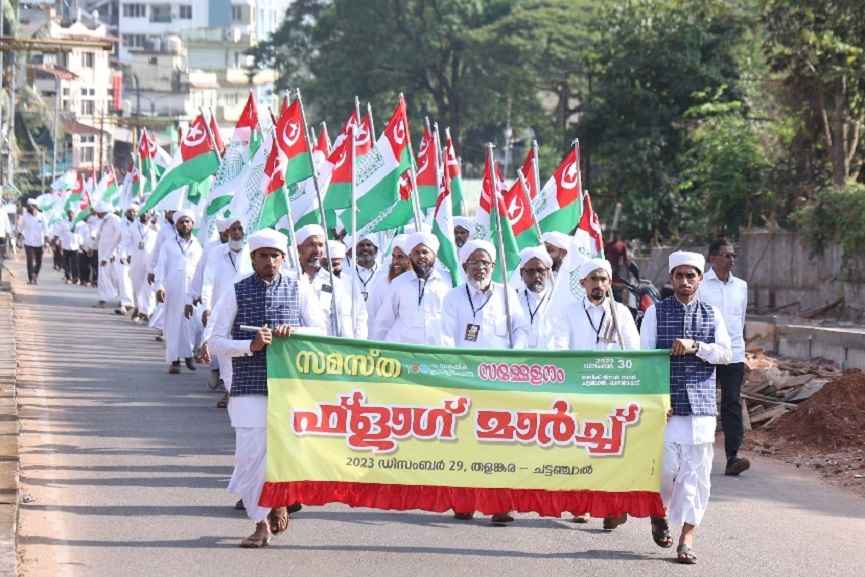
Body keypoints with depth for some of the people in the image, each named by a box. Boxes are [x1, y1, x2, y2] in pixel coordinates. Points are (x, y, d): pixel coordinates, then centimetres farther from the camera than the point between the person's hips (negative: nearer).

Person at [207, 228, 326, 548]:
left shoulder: (300, 290, 8)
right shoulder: (236, 293, 4)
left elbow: (320, 332, 6)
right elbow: (215, 342, 2)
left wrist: (294, 331, -15)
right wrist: (250, 345, -14)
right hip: (249, 387, -1)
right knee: (251, 454, -4)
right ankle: (261, 523, 9)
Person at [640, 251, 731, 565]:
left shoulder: (712, 314, 10)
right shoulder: (656, 312, 4)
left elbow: (726, 353, 1)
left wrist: (695, 346, -16)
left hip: (700, 403, 2)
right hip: (666, 403, -2)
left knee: (696, 471, -1)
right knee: (666, 466, -6)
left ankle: (687, 538, 5)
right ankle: (659, 512, 25)